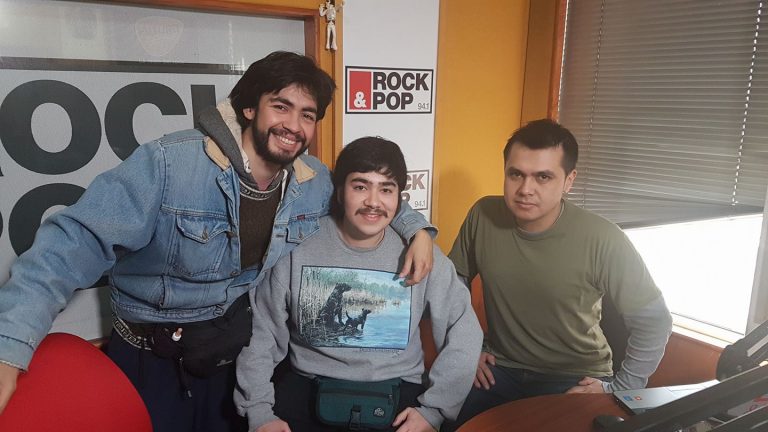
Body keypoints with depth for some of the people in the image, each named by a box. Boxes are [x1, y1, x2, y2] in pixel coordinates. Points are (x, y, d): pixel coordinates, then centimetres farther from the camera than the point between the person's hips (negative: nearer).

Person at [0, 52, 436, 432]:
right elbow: (77, 242, -27)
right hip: (153, 359, -4)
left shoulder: (318, 182, -8)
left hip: (241, 354, 4)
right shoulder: (168, 163, -25)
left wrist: (416, 228, -9)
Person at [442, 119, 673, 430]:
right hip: (499, 368, 2)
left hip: (575, 379, -2)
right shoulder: (483, 217, -12)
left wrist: (618, 388, -7)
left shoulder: (602, 241, -21)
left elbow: (653, 323, -8)